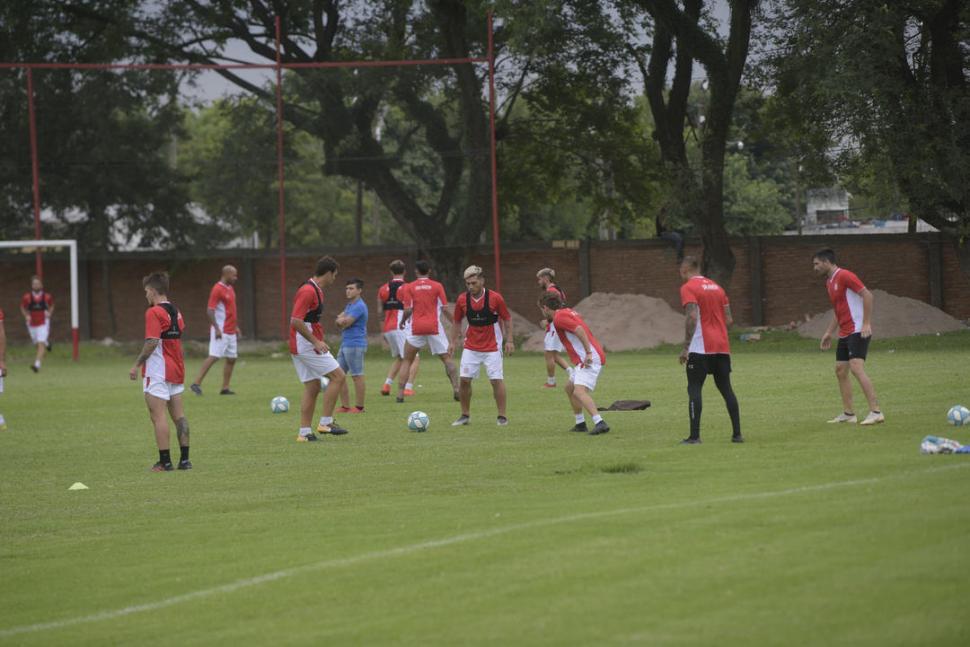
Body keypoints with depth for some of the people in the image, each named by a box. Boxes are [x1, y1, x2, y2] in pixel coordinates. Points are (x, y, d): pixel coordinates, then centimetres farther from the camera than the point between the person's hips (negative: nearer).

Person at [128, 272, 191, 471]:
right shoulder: (175, 311, 13)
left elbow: (152, 342, -21)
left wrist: (137, 365, -15)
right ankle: (184, 459, 8)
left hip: (158, 372, -8)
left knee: (158, 415, -6)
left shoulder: (154, 312, -13)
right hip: (176, 369, 8)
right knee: (178, 414, 9)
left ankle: (165, 461, -9)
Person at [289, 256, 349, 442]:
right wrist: (316, 342, -22)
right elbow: (296, 321, -24)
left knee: (312, 388, 10)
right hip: (307, 347, -10)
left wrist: (317, 341, 20)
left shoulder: (315, 290, 14)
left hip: (302, 347, 10)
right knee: (337, 376, -6)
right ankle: (325, 422, -5)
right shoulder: (308, 291, -18)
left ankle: (305, 432, 9)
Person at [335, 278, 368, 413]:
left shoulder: (359, 306, -14)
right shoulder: (349, 305, 17)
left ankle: (359, 407, 0)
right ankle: (345, 406, 13)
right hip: (345, 345, 10)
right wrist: (342, 320, -8)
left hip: (355, 345, -10)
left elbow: (345, 323, -17)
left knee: (357, 376, -5)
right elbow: (338, 322, 13)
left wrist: (341, 320, 4)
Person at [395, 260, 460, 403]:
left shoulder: (409, 287, 1)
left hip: (415, 328, 0)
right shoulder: (437, 286, 2)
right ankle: (456, 389, -5)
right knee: (447, 358, 9)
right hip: (434, 327, 0)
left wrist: (402, 322, 11)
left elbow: (408, 309, -5)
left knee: (406, 361, 11)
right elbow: (445, 308, -3)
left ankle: (400, 393, 1)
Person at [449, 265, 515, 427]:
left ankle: (502, 416, 5)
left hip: (492, 348, -3)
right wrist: (453, 342, 4)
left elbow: (507, 319, -2)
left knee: (497, 380, -4)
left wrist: (509, 340, -7)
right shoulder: (462, 300, -5)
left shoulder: (495, 298, -12)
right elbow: (457, 322, 8)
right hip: (470, 347, 3)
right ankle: (465, 415, 11)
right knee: (464, 380, -3)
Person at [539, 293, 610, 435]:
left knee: (579, 392, -24)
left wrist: (588, 353, -27)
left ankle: (600, 423, -38)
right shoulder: (569, 312, 20)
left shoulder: (559, 317, -10)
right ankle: (580, 424, 31)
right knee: (570, 388, 25)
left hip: (590, 359, -10)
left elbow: (579, 330, -23)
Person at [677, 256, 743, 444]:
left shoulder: (688, 288, -5)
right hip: (722, 347, 6)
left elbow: (692, 317, -17)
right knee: (726, 389, 10)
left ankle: (694, 436, -10)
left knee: (694, 389, -3)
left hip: (700, 349, -6)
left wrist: (686, 347, -16)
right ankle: (737, 434, 7)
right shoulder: (716, 287, 17)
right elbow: (729, 319, 14)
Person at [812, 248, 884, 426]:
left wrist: (866, 323, -22)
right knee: (840, 371, 10)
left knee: (856, 368, -19)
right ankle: (847, 414, 17)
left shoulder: (844, 276, -12)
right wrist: (829, 333, 23)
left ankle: (876, 412, -22)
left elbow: (867, 296, -18)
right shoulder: (829, 282, 17)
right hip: (844, 334, 10)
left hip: (858, 331, -10)